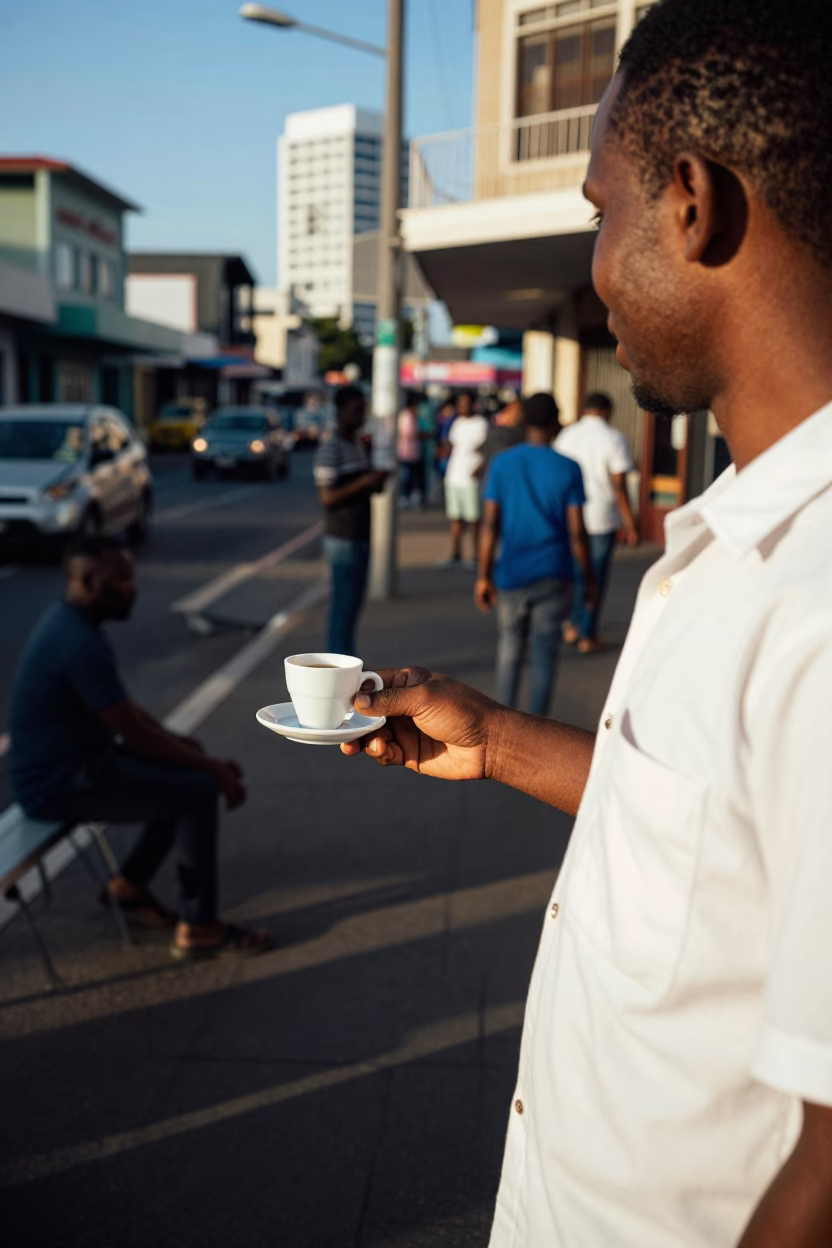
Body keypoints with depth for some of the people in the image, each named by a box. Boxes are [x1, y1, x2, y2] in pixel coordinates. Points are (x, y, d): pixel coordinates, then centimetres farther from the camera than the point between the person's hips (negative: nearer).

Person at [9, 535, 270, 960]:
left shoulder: (69, 622, 6)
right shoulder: (82, 644, -26)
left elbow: (125, 709, 14)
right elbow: (136, 734, -22)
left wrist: (191, 748, 9)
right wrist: (213, 767, -12)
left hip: (68, 760, 10)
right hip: (60, 785, -10)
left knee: (189, 768, 14)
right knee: (200, 789, -15)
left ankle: (131, 884, 21)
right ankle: (198, 930, -4)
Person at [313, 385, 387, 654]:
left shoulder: (360, 445, 14)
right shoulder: (329, 450, -13)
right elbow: (328, 497, -19)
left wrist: (376, 483, 2)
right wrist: (363, 483, -23)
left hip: (361, 537, 9)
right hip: (342, 538, -9)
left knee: (353, 602, 12)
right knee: (343, 605, -5)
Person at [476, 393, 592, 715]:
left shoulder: (503, 463, -1)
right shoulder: (568, 468, -6)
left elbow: (490, 524, -4)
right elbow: (576, 532, -7)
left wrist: (484, 576, 1)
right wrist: (588, 577, 4)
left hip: (512, 575, 2)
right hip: (553, 577, -2)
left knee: (509, 651, 16)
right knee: (544, 654, 5)